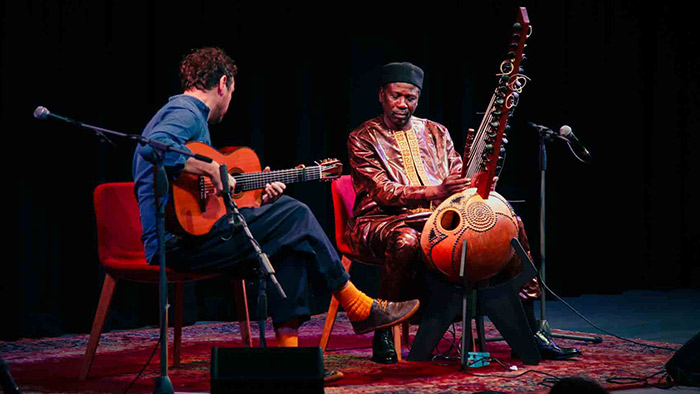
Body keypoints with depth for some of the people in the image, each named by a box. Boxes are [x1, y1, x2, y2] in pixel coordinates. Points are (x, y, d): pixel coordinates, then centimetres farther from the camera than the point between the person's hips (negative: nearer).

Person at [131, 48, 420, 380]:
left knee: (290, 240, 9)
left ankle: (288, 352, 0)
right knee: (296, 216, -8)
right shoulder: (185, 113, -9)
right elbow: (153, 148, -32)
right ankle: (360, 309, 5)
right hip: (180, 241, -11)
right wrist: (212, 170, -25)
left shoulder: (185, 112, 23)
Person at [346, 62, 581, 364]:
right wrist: (434, 192, -27)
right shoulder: (363, 138, 2)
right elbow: (383, 192, -11)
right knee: (405, 240, -43)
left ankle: (529, 331, -12)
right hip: (383, 221, -5)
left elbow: (457, 178, 15)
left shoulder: (435, 132, 19)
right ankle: (382, 335, -26)